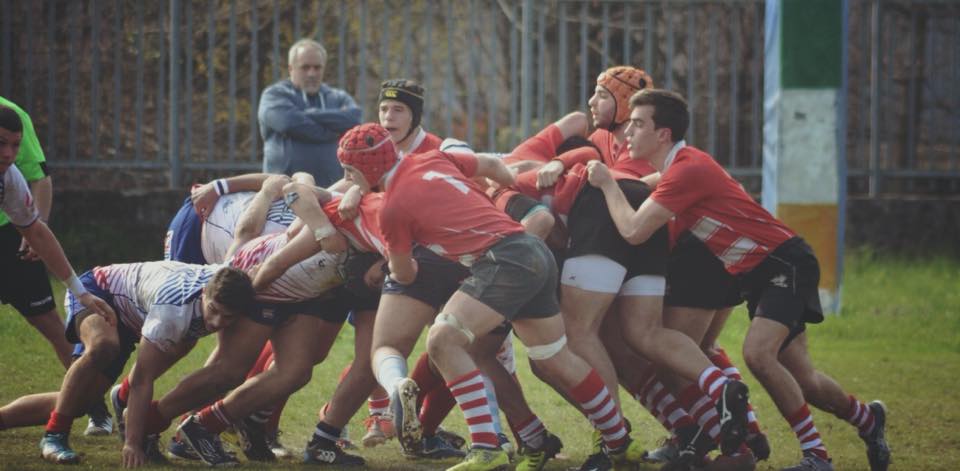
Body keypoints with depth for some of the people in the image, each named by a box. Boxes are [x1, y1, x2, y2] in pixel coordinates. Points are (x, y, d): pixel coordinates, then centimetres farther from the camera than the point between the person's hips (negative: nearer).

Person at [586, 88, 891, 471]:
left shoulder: (687, 169, -23)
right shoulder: (677, 167, 7)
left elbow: (633, 231, -26)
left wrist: (607, 183, -11)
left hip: (784, 263, -10)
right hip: (757, 274, 10)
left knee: (758, 353, -26)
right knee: (801, 379, 13)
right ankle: (867, 418, 38)